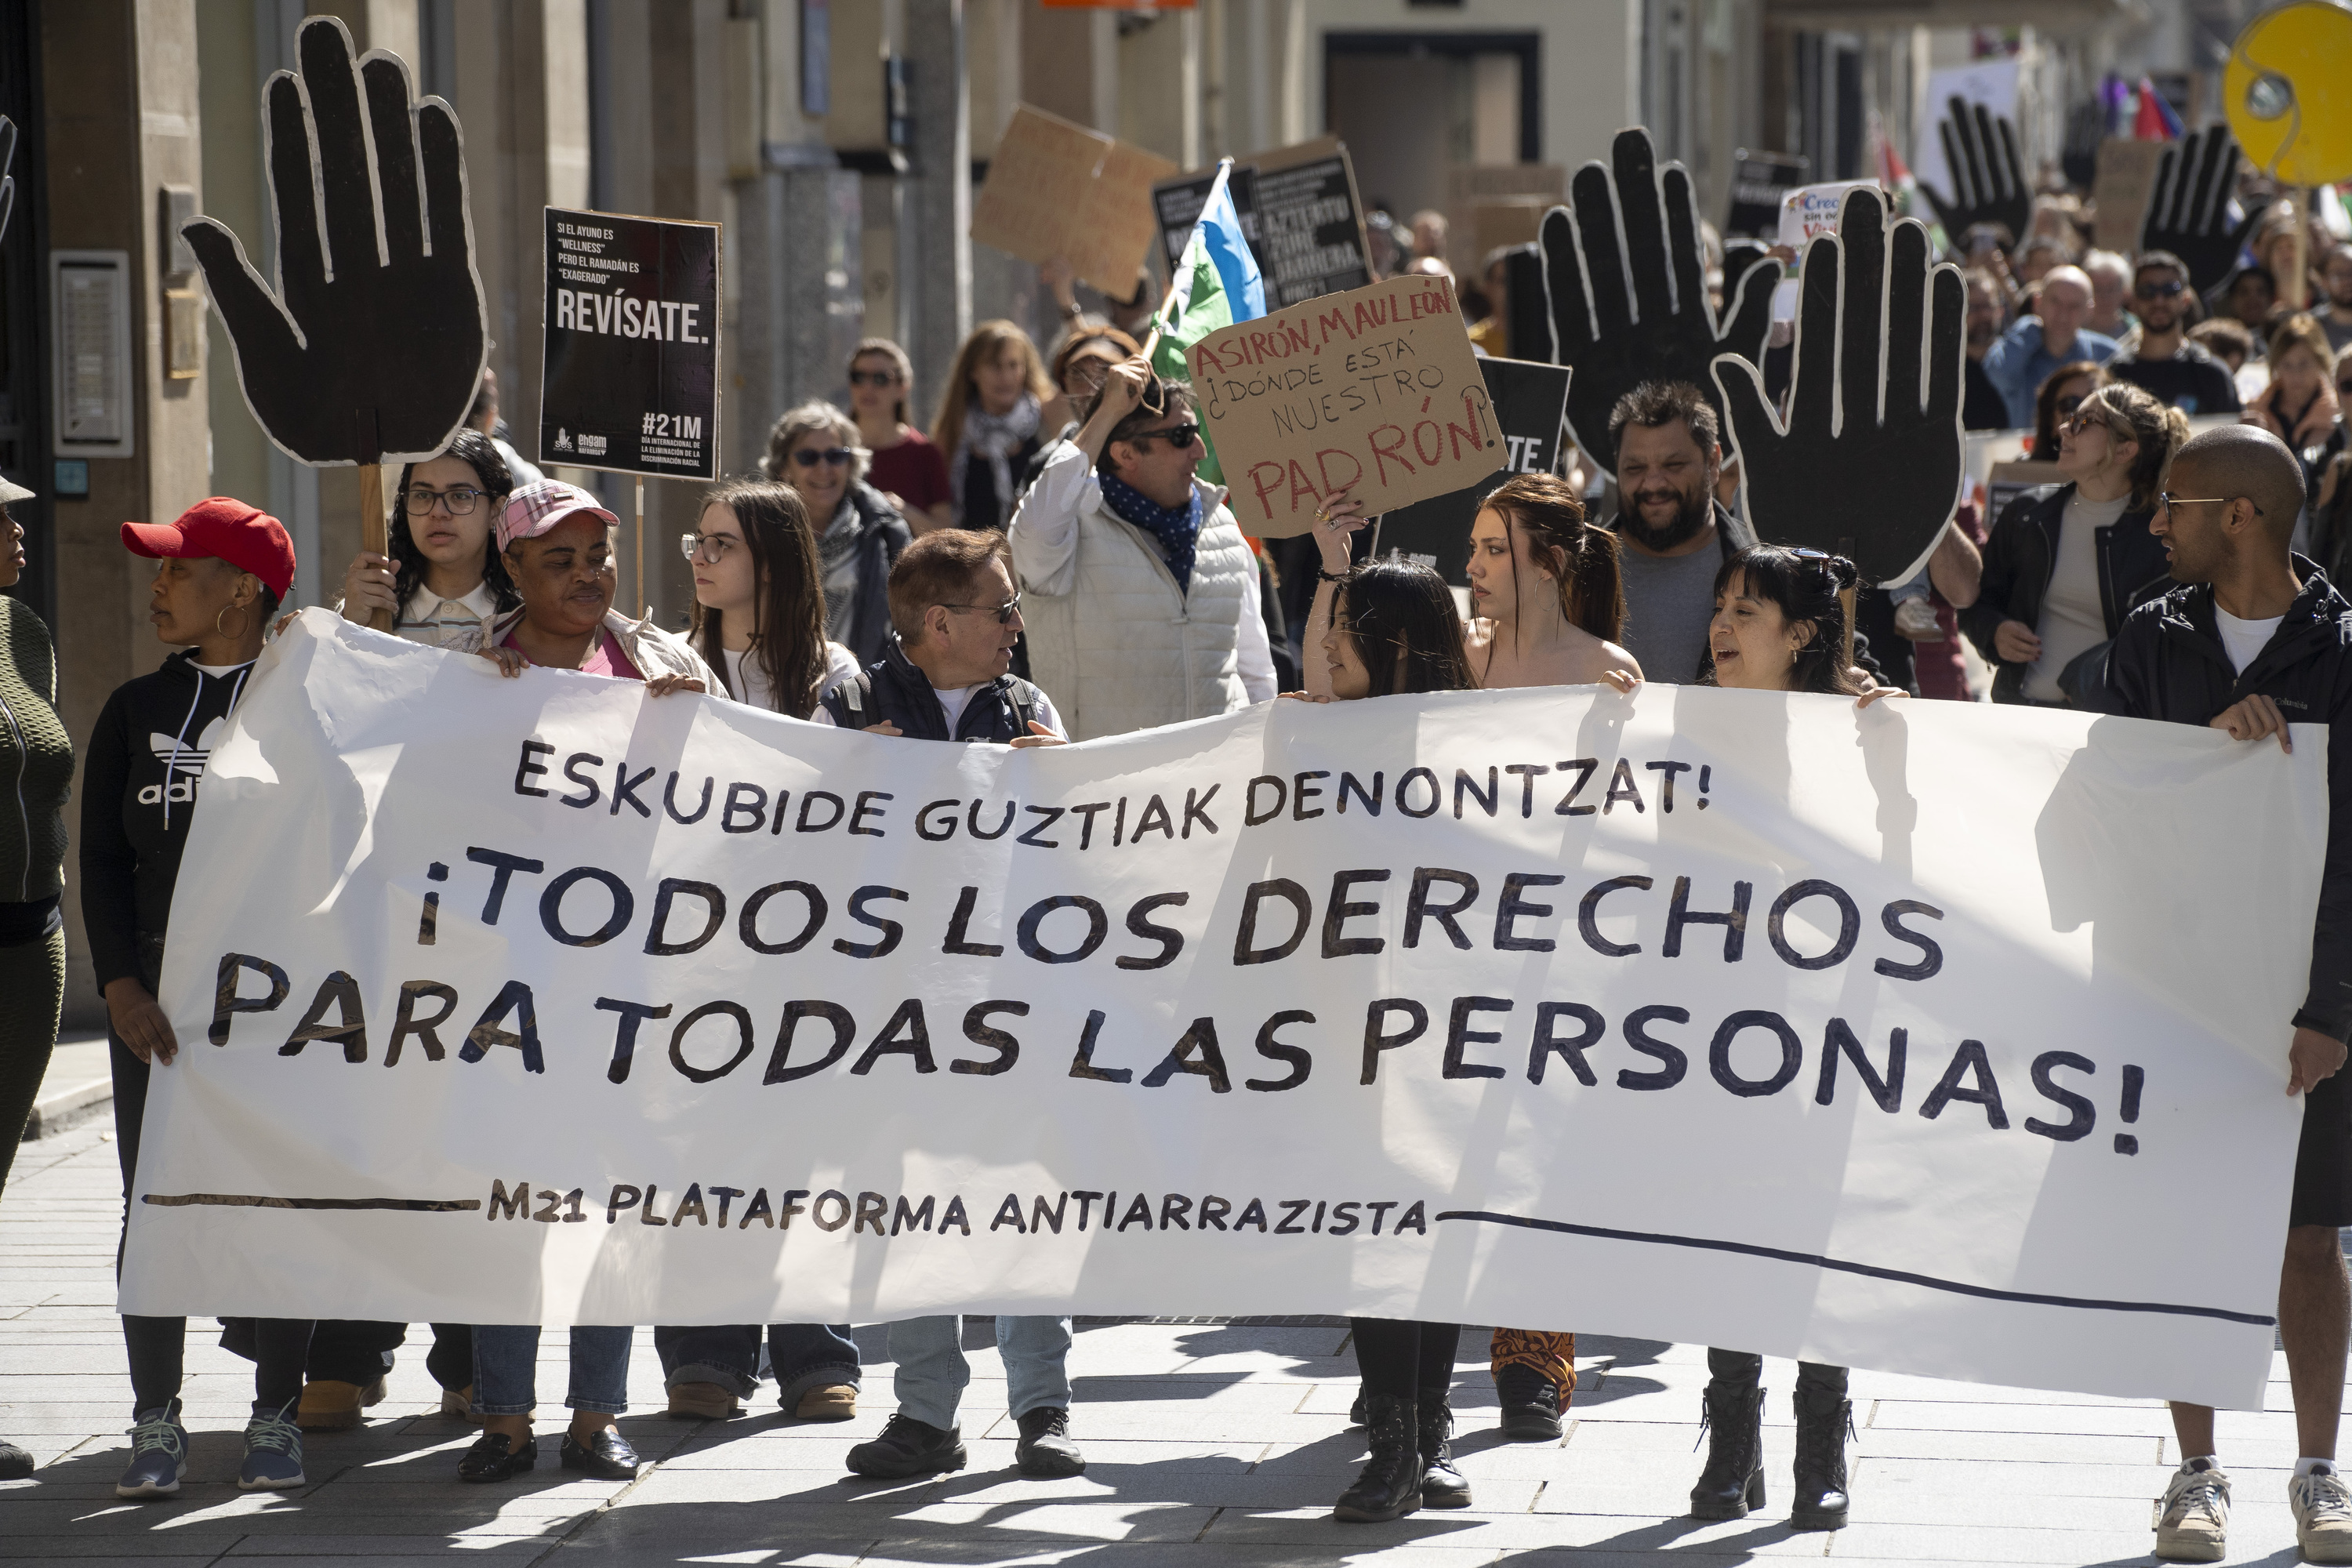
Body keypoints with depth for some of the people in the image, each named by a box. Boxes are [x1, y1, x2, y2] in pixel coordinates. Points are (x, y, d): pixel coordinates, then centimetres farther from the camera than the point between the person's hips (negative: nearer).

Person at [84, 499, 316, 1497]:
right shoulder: (137, 710, 11)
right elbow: (101, 859, 6)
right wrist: (121, 986, -7)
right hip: (156, 989, 3)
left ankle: (276, 1416, 11)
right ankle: (156, 1423, 8)